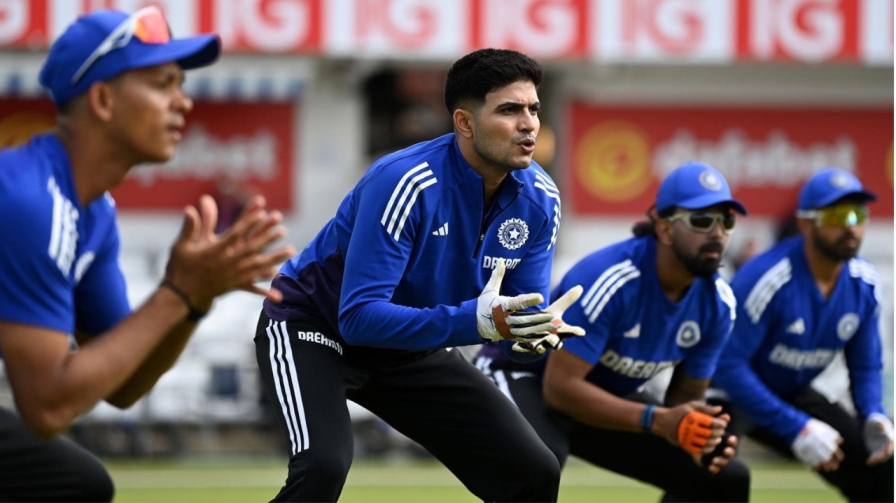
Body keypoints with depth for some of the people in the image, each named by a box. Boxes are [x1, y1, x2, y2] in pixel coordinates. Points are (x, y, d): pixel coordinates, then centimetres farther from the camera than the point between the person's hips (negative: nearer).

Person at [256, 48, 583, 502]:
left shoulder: (539, 200, -12)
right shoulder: (403, 182, -31)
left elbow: (520, 311, -3)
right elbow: (359, 316, -35)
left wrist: (539, 328, -29)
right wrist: (474, 321, -45)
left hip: (414, 349, 7)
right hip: (312, 328, -7)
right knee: (324, 465, -34)